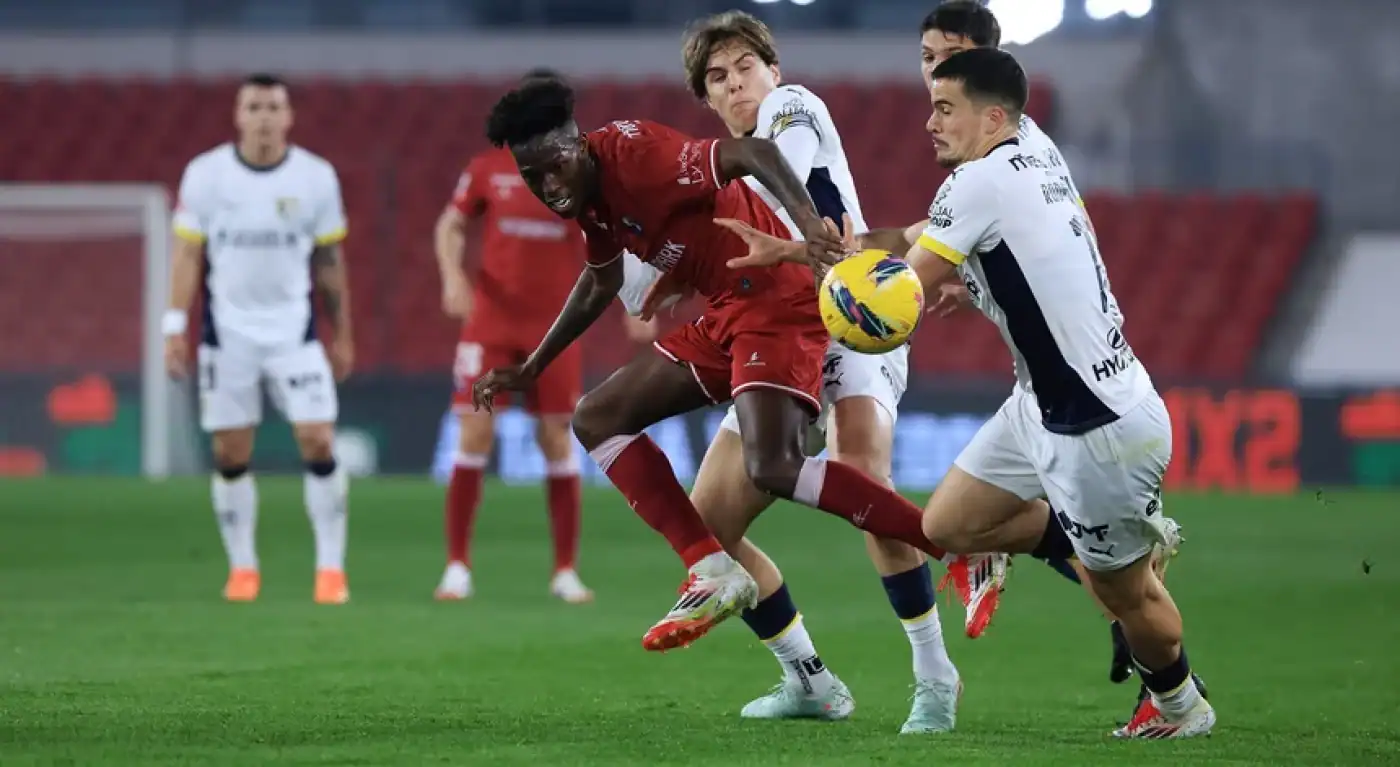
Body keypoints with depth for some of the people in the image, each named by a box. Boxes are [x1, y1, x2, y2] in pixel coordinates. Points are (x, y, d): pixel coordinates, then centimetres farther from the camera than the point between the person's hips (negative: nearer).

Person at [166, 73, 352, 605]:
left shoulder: (316, 177, -1)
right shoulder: (205, 174, -4)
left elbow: (330, 262, 6)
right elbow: (187, 255, 1)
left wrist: (341, 334, 8)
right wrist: (175, 326, -5)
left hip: (294, 330, 0)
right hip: (227, 331, 0)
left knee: (319, 442, -10)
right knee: (230, 455, 2)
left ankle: (331, 566, -3)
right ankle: (242, 567, 15)